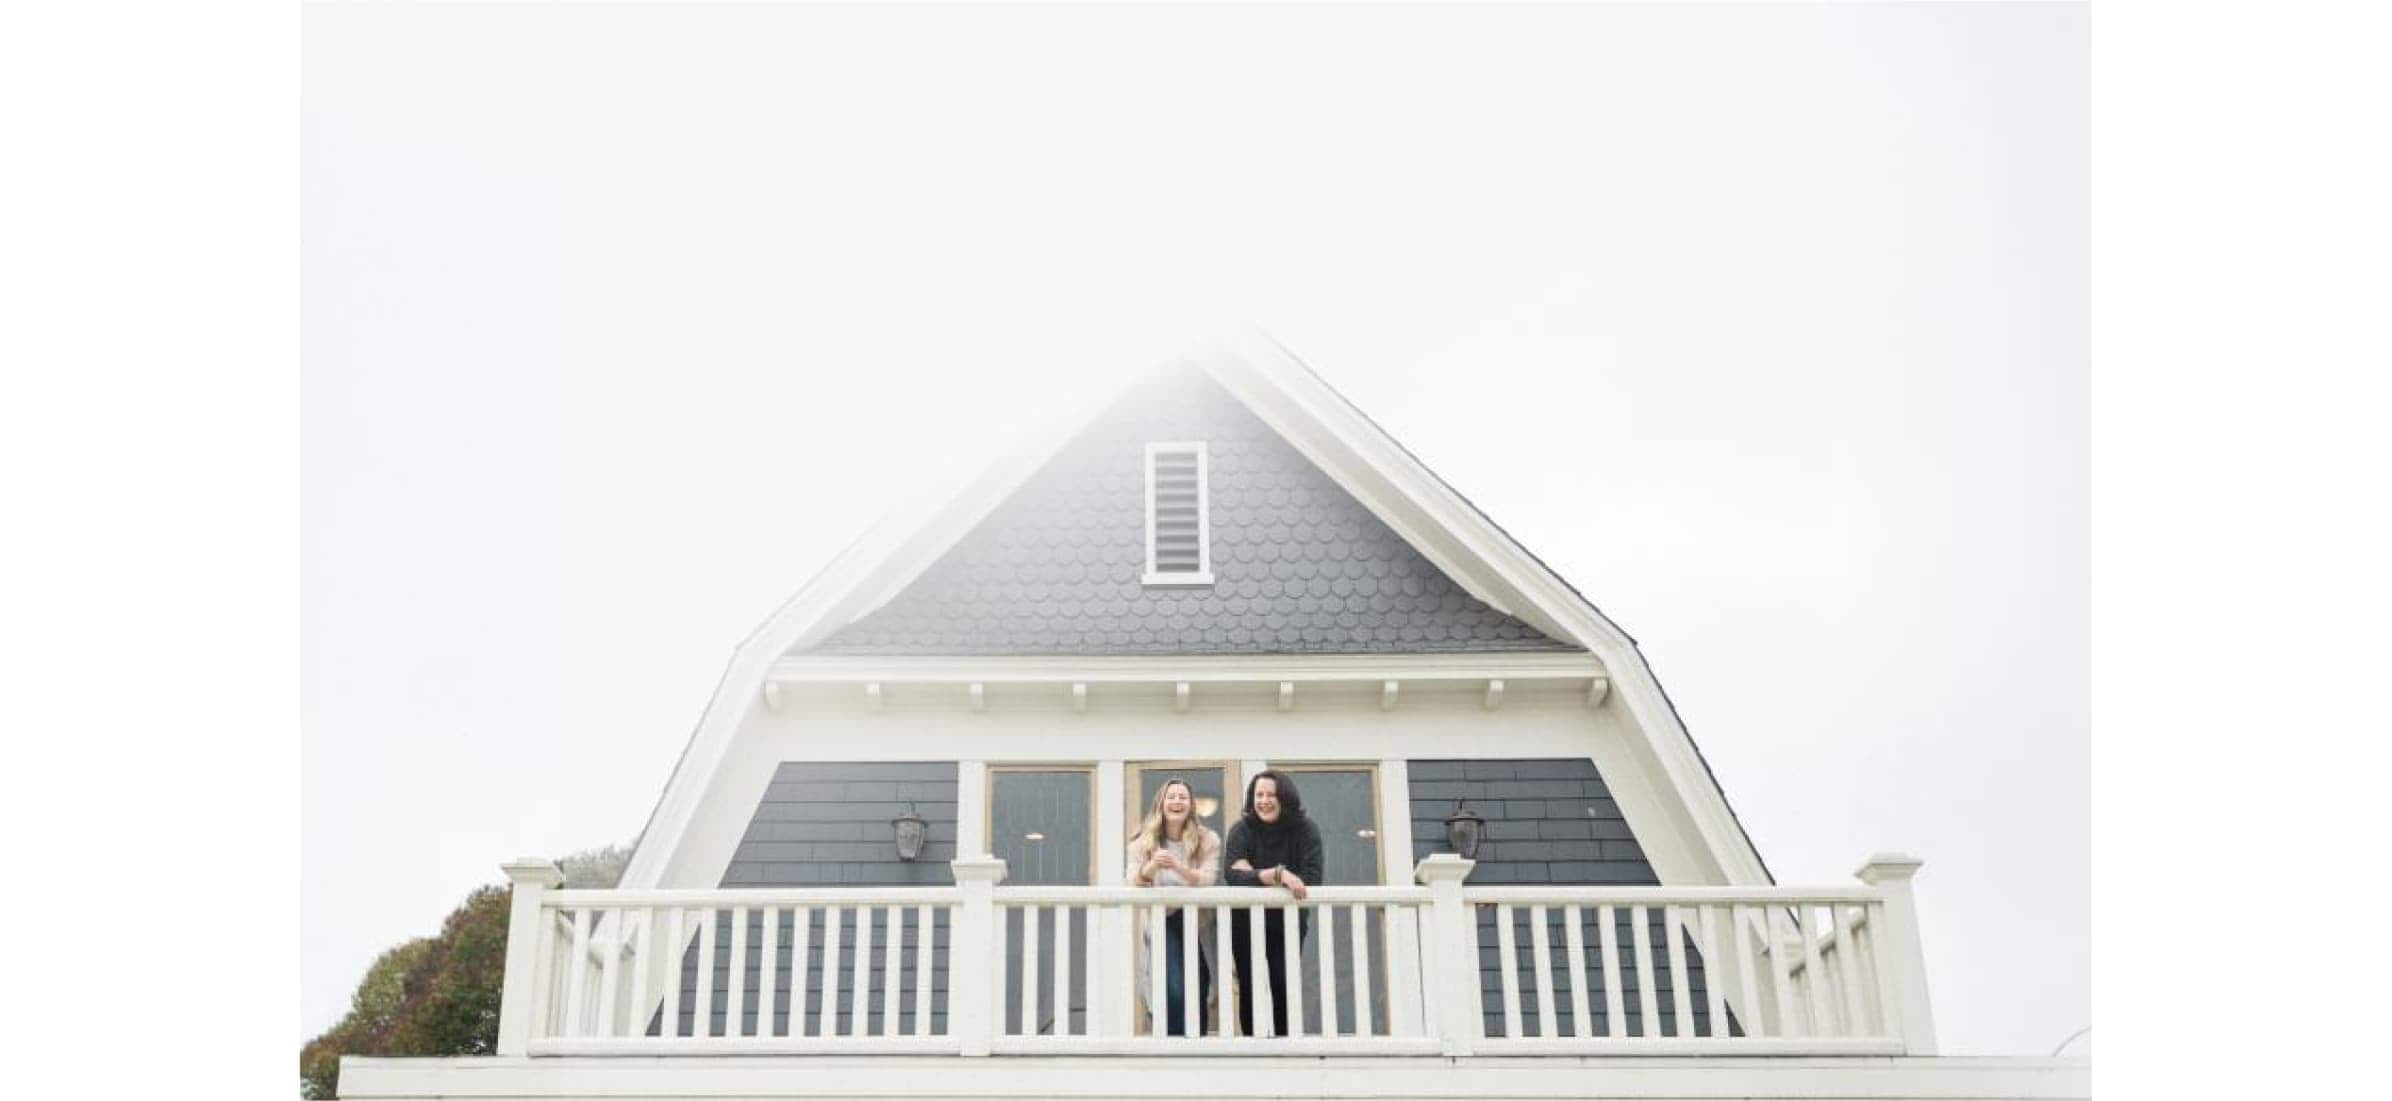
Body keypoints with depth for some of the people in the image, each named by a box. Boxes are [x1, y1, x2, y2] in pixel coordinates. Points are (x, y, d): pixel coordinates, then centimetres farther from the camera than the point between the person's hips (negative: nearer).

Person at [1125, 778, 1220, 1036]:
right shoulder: (1144, 842, 5)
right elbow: (1131, 886, -5)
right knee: (1174, 993, -19)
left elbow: (1207, 881, -10)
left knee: (1197, 995, -5)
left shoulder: (1208, 840, 3)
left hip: (1197, 925, 1)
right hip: (1161, 923, -1)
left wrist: (1178, 868, -29)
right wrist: (1150, 867, -27)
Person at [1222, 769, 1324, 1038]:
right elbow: (1235, 877, -25)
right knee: (1250, 988, 2)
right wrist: (1278, 874, -36)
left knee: (1284, 986, -7)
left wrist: (1257, 876, -25)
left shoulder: (1305, 830, -11)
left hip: (1288, 923, 0)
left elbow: (1311, 881, -22)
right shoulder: (1242, 831, -11)